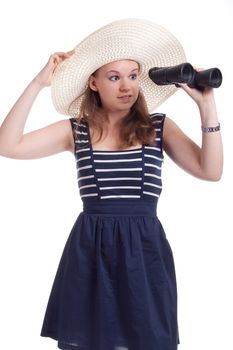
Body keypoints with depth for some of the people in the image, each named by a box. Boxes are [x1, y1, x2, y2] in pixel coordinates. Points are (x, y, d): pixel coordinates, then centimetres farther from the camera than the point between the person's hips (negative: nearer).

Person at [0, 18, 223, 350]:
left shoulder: (159, 126, 6)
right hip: (90, 249, 0)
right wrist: (39, 83, -7)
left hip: (144, 248, 0)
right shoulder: (76, 129, 5)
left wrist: (206, 106, -9)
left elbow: (211, 171, -3)